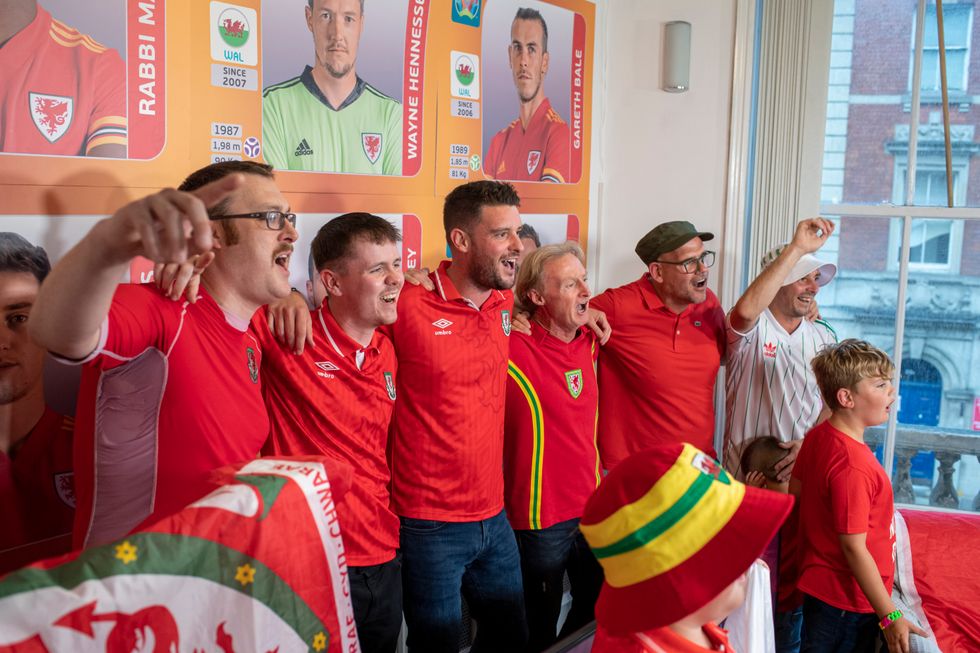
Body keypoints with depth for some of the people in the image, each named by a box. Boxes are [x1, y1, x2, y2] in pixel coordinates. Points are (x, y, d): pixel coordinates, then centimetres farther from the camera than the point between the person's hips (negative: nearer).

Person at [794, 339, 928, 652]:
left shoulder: (817, 436, -2)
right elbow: (854, 547, -26)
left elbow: (795, 488, 11)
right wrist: (890, 616, -20)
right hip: (849, 601, -9)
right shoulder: (853, 467, -29)